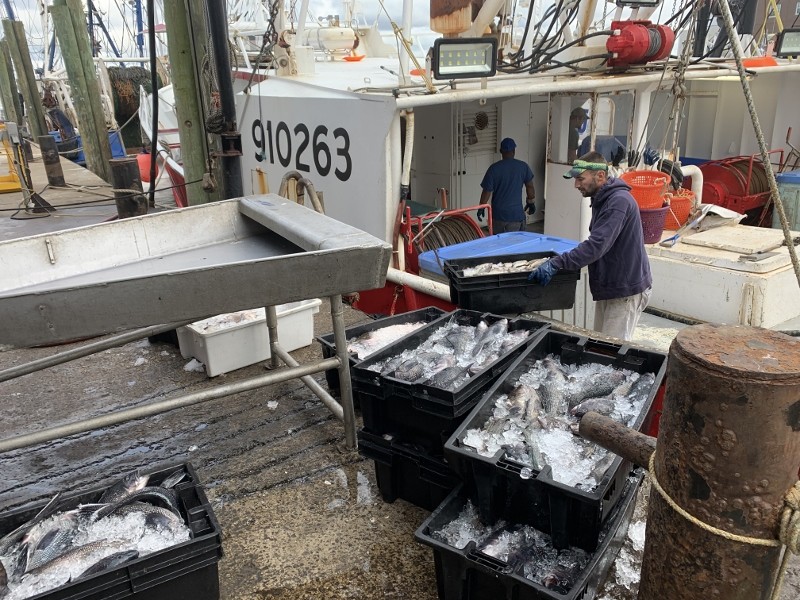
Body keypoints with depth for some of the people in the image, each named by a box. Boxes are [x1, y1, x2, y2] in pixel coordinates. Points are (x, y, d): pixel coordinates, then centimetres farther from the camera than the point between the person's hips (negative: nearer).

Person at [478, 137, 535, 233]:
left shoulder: (494, 168, -9)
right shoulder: (523, 166, -3)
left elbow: (487, 191, -8)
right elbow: (530, 187, 5)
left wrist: (481, 207, 5)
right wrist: (531, 202, 20)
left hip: (498, 215, -1)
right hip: (516, 214, 1)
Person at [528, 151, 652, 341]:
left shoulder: (619, 201, -22)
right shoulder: (602, 199, 11)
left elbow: (597, 244, -31)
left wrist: (556, 264, -35)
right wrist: (562, 260, 10)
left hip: (626, 292, -10)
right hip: (608, 288, 10)